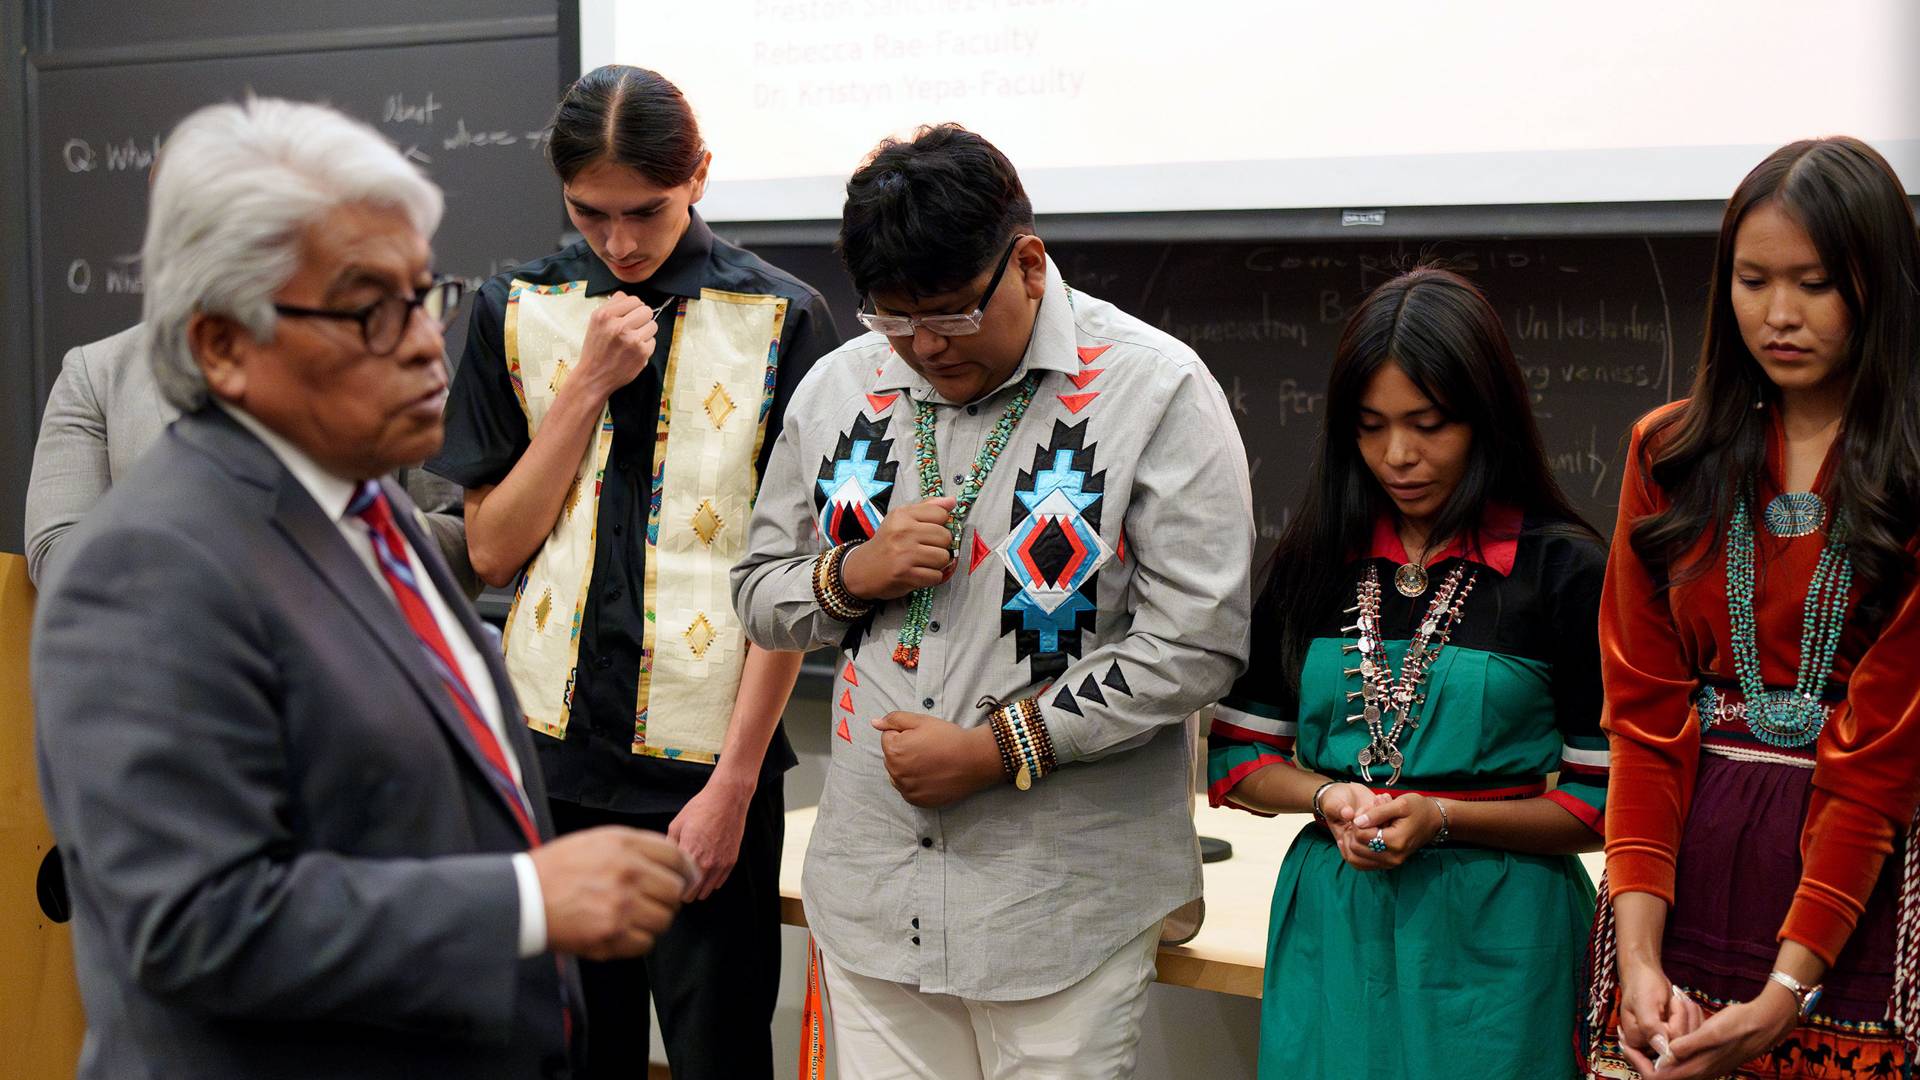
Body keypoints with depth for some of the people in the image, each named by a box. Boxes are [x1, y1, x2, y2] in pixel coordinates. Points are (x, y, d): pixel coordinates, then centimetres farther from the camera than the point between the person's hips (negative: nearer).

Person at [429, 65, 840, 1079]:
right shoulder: (517, 311, 5)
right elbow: (490, 549, 3)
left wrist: (734, 783, -8)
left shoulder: (781, 321, -4)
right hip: (554, 747, 3)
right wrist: (589, 386, -8)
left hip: (708, 763, -2)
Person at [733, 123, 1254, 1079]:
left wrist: (996, 752, -13)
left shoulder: (1156, 390, -7)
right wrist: (853, 575, -7)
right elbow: (760, 595, 16)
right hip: (872, 890, 4)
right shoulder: (837, 389, 7)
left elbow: (1195, 641, -12)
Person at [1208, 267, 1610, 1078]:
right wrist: (1330, 797, -9)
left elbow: (1604, 804, -5)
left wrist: (1442, 818, -16)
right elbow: (1237, 756, 10)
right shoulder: (1314, 563, 6)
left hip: (1495, 929, -3)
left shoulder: (1561, 570, -5)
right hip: (1334, 921, 3)